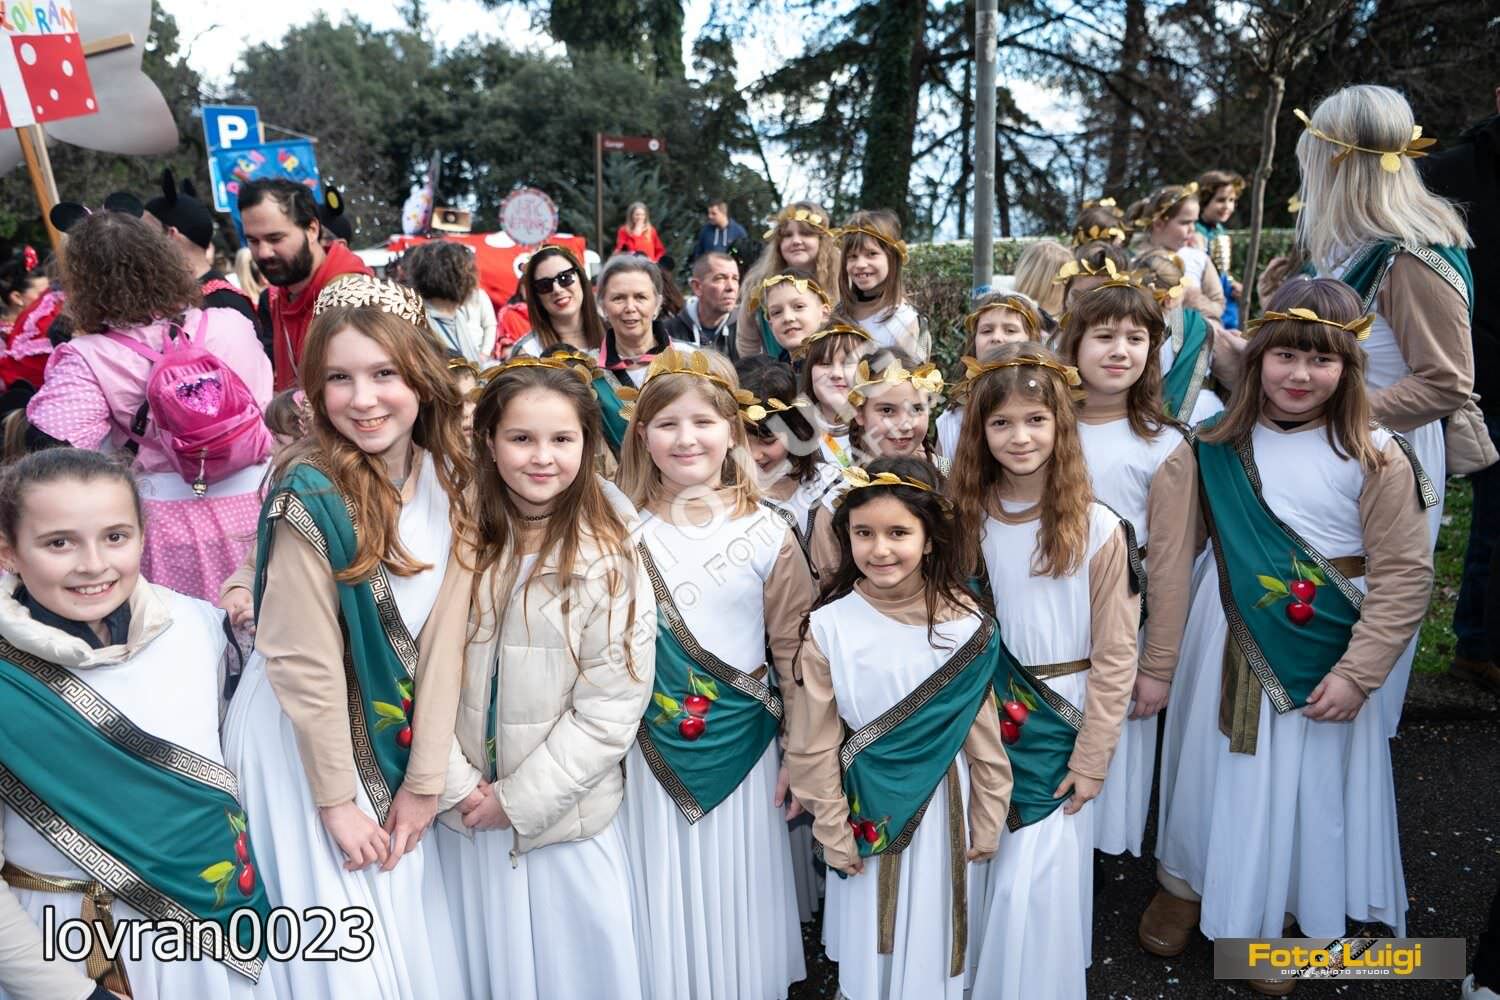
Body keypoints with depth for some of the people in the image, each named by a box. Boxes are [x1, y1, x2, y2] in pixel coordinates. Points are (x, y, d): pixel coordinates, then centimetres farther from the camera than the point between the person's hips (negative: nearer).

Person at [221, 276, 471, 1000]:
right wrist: (338, 800, -12)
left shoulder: (448, 477, -7)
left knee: (413, 920, 18)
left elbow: (443, 632, -8)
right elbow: (303, 661, -19)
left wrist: (426, 778, -8)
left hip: (396, 732, 5)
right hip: (303, 740, -5)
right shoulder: (309, 494, -23)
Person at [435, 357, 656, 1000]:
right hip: (464, 814, 2)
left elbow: (610, 710, -13)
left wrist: (519, 798, -12)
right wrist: (459, 787, -11)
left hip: (568, 818, -2)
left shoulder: (611, 559, -12)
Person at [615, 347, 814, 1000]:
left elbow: (795, 652, -2)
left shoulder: (766, 535, -6)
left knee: (736, 899, 13)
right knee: (665, 905, 13)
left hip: (742, 746, -1)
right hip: (651, 752, 1)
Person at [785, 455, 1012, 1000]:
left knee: (934, 925, 18)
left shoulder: (964, 622, -11)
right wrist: (833, 830, -3)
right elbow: (813, 742, -7)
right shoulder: (830, 626, -14)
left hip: (944, 799, 1)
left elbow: (983, 730, -4)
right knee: (869, 927, 17)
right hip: (868, 805, 0)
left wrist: (987, 821, 1)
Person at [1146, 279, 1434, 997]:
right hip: (1228, 634, 3)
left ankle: (1278, 913, 35)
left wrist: (1356, 674, -15)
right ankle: (1186, 882, 38)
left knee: (1301, 778, 11)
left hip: (1319, 654, -3)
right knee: (1212, 758, 16)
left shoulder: (1375, 458, -13)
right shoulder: (1221, 442, -2)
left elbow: (1403, 577, -12)